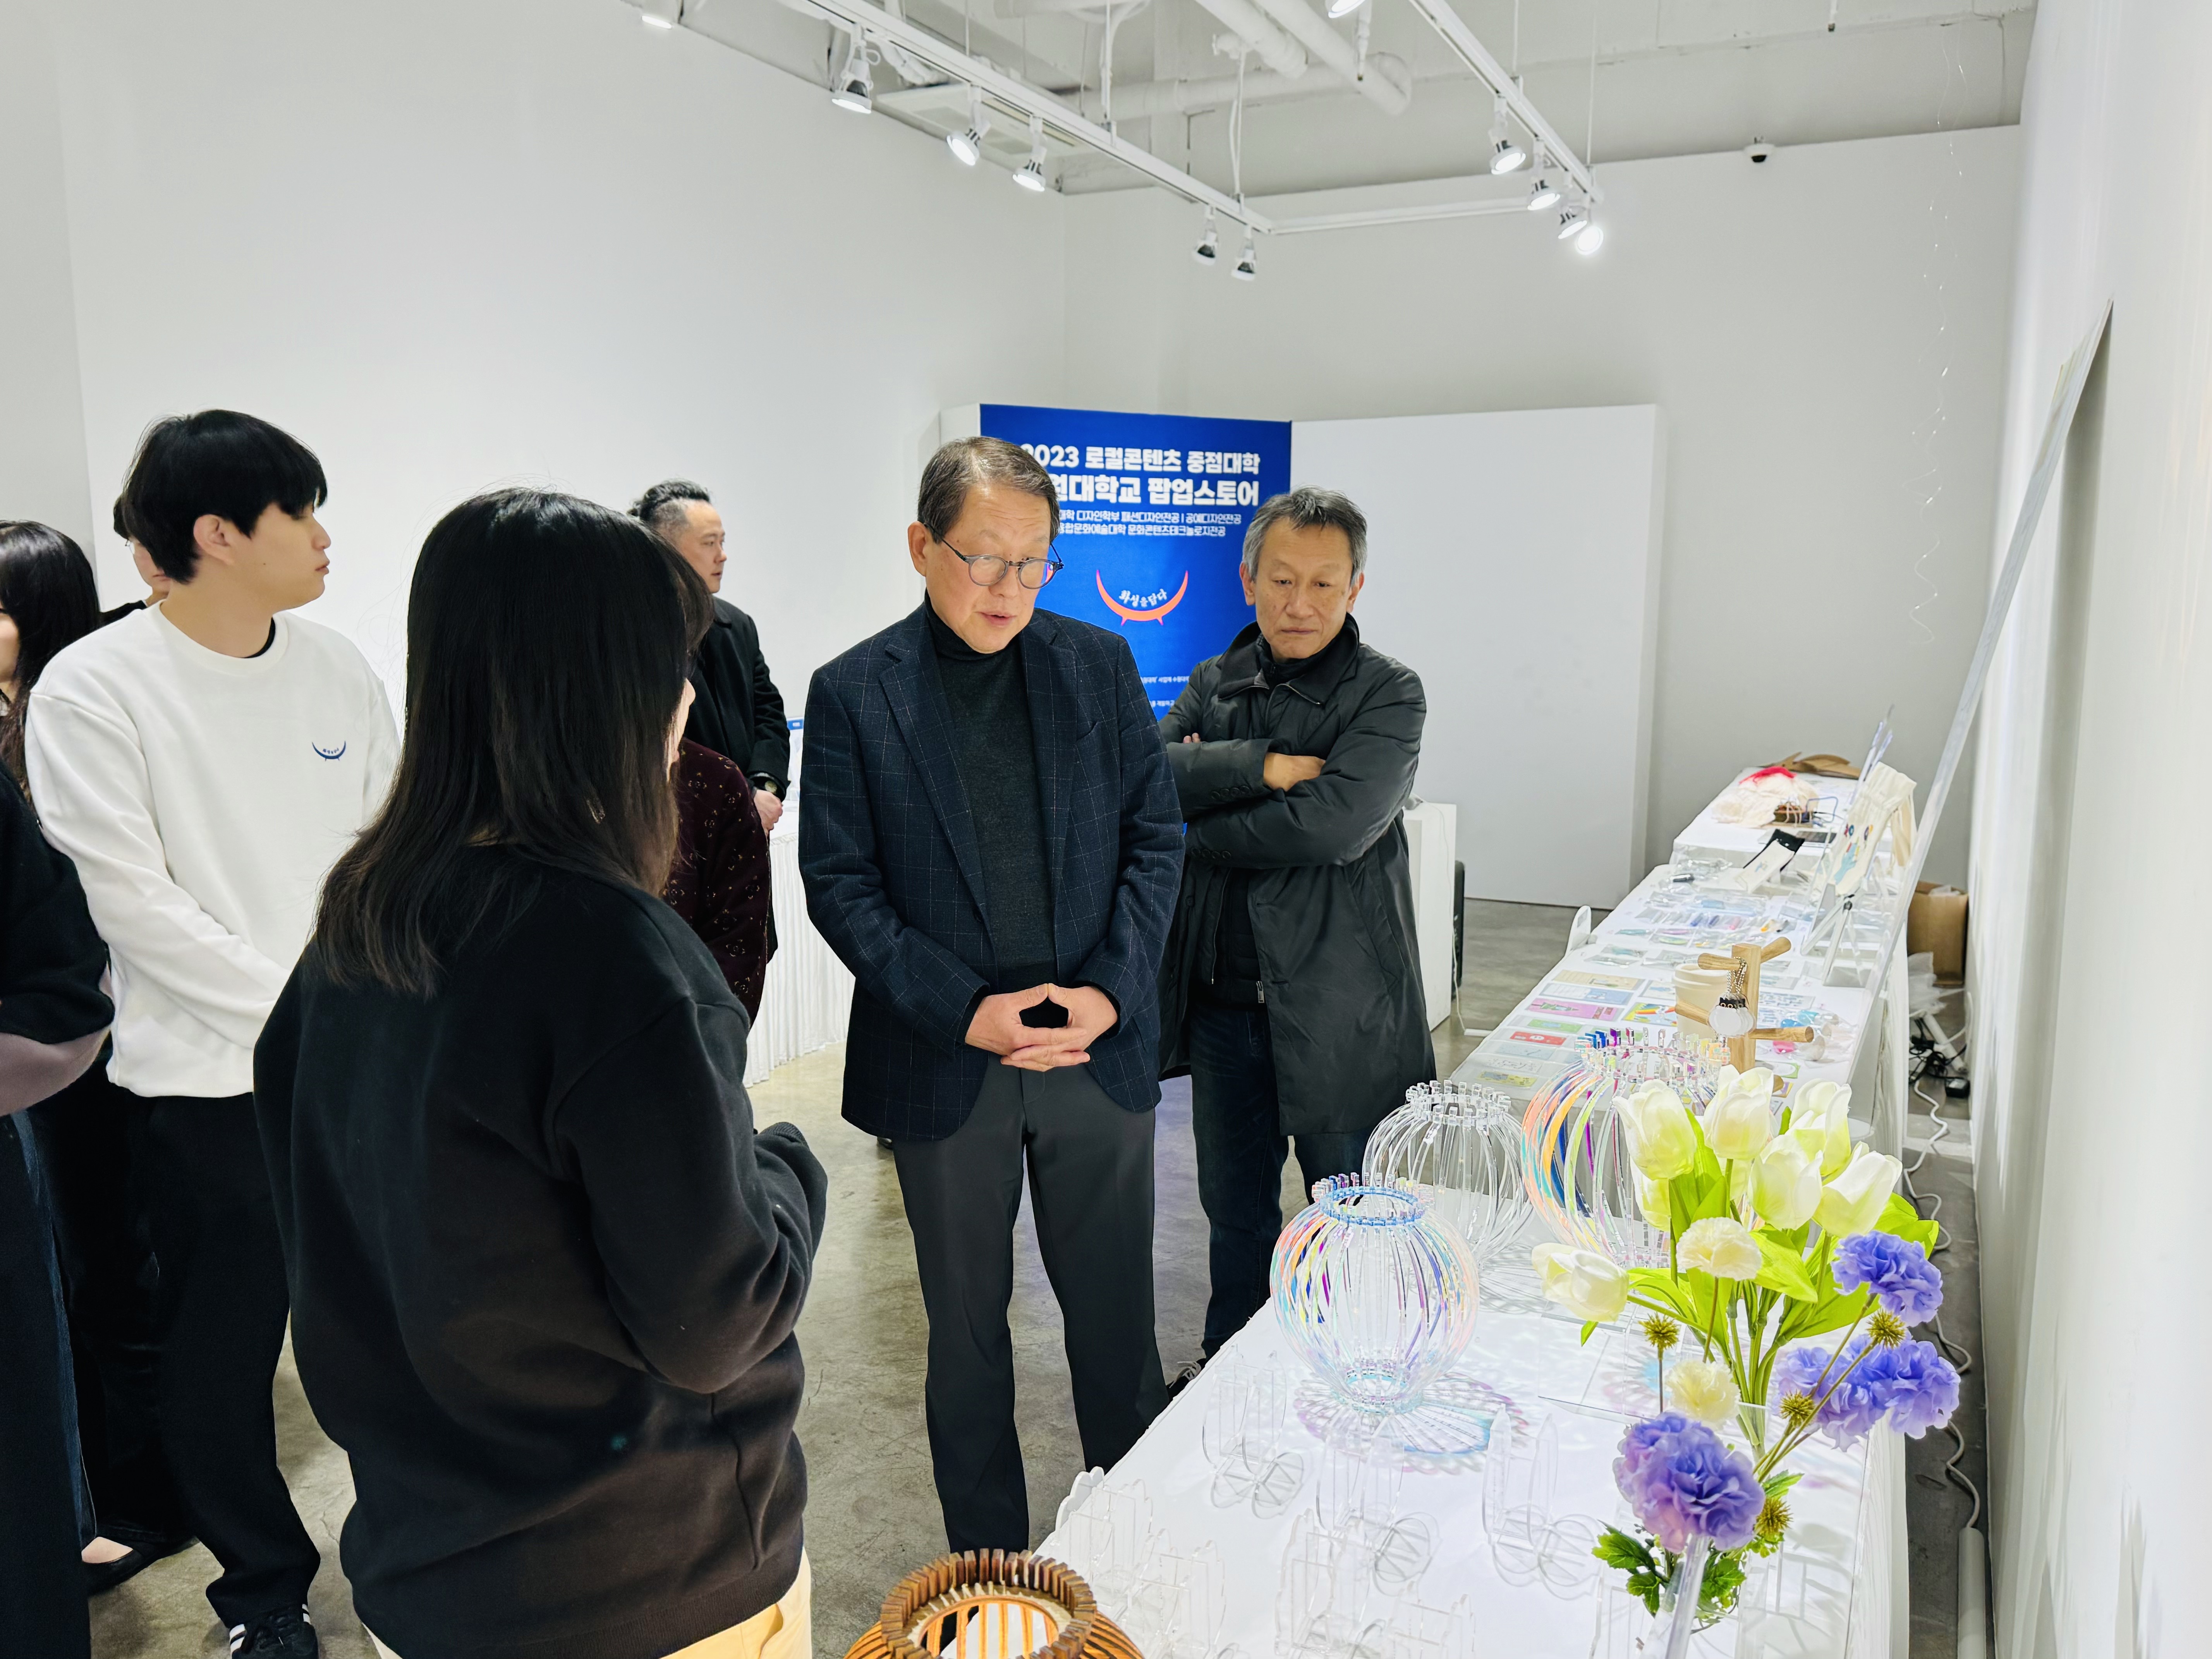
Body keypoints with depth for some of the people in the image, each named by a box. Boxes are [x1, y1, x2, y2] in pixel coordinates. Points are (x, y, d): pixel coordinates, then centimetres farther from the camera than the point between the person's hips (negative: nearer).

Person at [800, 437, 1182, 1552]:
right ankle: (989, 1565, 34)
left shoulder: (1100, 665, 2)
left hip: (1098, 1048, 2)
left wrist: (1112, 991, -11)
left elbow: (1155, 836, 2)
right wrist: (968, 1011, -16)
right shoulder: (853, 692, -5)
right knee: (967, 1323, 14)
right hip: (945, 1063, -1)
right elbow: (840, 884, -7)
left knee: (1114, 1306, 14)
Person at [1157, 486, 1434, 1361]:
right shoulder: (1214, 682, 8)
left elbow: (1337, 824, -22)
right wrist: (1263, 765, -20)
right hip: (1222, 1000, 5)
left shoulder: (1388, 693, -7)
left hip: (1337, 1011, -4)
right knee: (1234, 1206, 21)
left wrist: (1197, 836, -11)